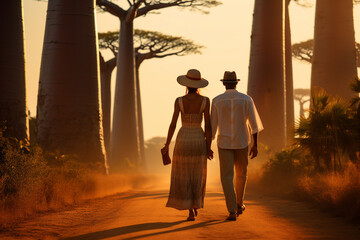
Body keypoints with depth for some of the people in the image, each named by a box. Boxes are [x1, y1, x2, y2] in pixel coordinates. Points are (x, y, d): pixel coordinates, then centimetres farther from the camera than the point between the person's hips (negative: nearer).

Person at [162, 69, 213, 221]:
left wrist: (167, 145, 5)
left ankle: (191, 212, 0)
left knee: (184, 178, 7)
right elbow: (208, 125, -5)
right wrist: (208, 147, 2)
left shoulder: (179, 101, -5)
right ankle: (196, 205, 25)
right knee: (197, 176, 20)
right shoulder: (205, 101, -5)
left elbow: (173, 124, -5)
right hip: (199, 141, 1)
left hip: (183, 140, -1)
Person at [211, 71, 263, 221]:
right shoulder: (246, 99, -3)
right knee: (241, 174, 23)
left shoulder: (217, 101, -5)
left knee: (227, 177, 0)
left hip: (224, 142, -1)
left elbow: (213, 126, -3)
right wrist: (255, 145, 0)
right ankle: (239, 204, 34)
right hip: (242, 142, 1)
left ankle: (232, 211, -11)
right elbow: (254, 123, -6)